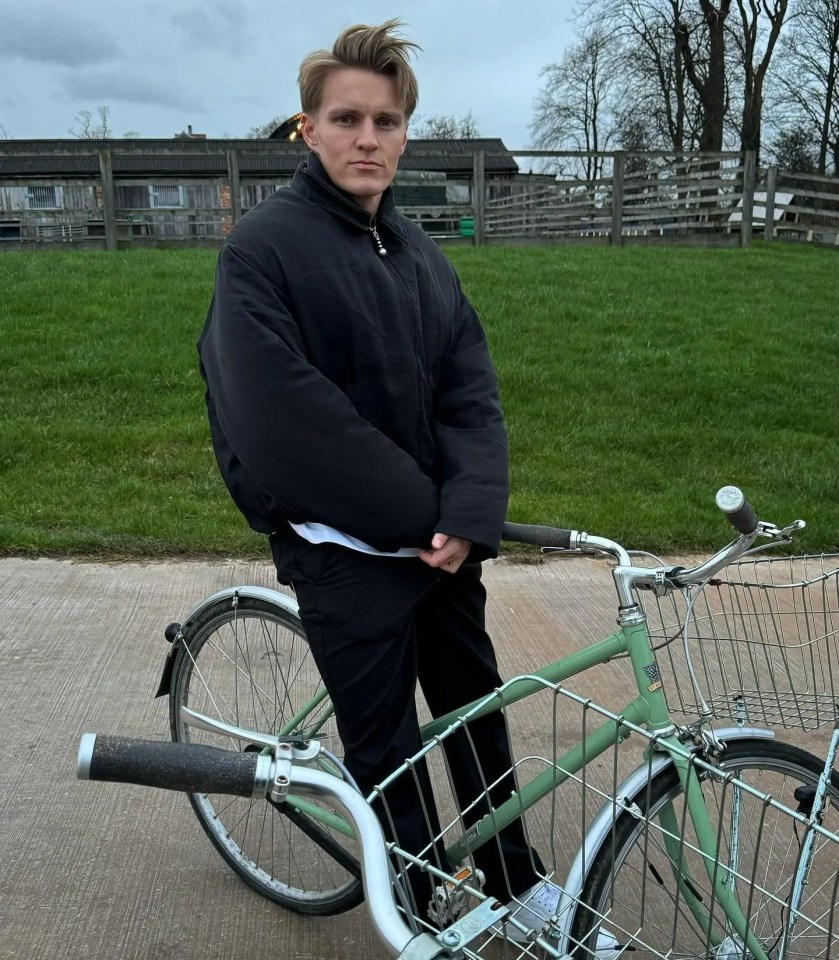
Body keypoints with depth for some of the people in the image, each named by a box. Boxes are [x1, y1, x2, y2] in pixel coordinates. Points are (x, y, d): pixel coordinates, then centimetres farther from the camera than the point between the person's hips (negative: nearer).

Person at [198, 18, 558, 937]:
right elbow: (283, 420, -19)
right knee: (386, 746, 6)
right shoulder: (261, 249, -10)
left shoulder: (421, 256, 9)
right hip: (344, 550, -5)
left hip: (444, 542, 6)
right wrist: (420, 514, -16)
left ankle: (515, 878, 40)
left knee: (478, 711, 18)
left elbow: (472, 394, 2)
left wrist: (469, 514, -15)